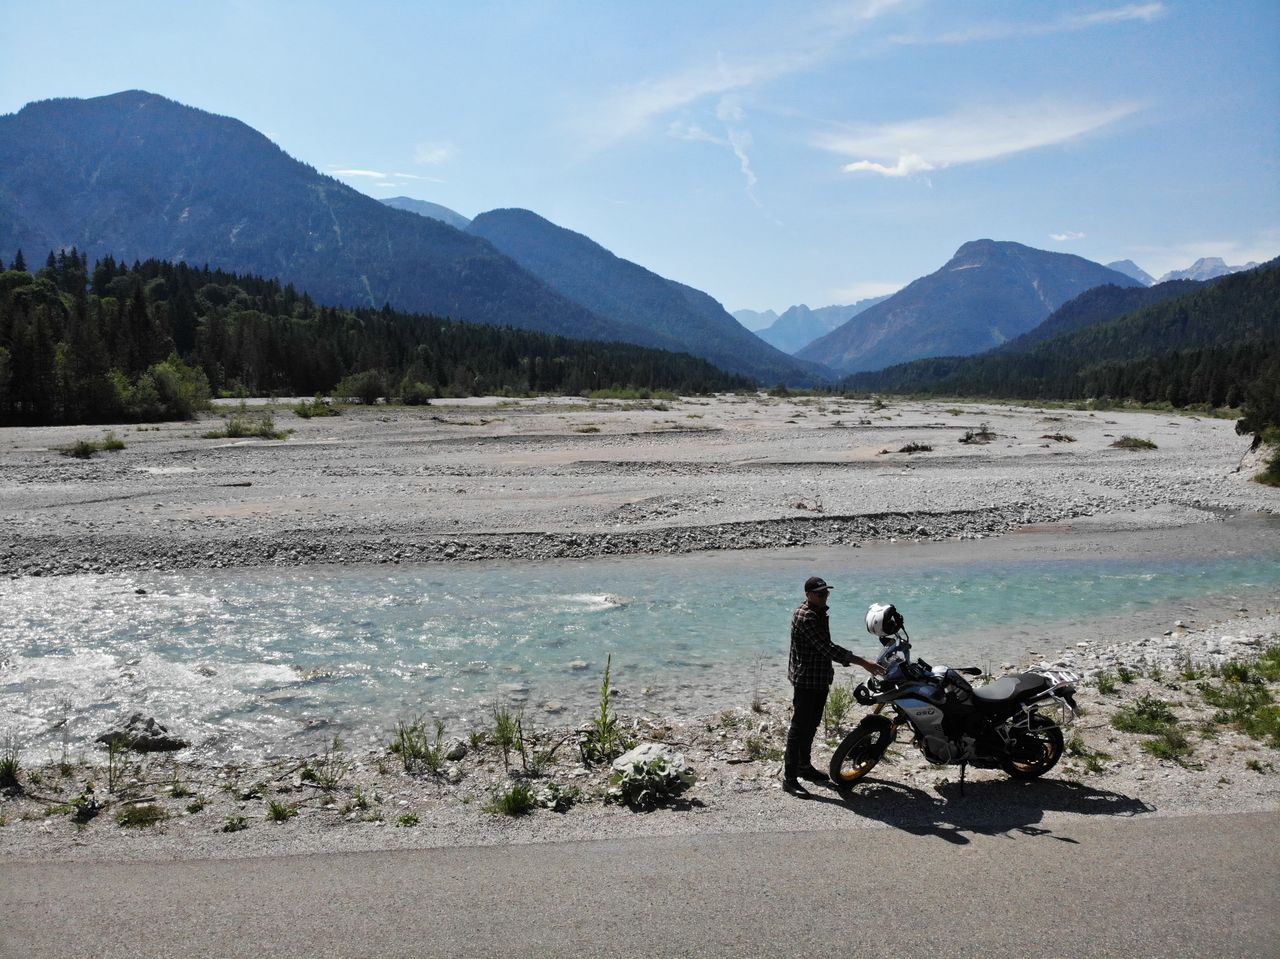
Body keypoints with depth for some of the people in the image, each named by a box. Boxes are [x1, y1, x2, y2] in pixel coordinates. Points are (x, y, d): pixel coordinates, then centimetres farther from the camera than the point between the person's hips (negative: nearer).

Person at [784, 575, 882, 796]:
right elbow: (827, 649, -28)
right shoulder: (805, 616, -23)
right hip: (806, 680, -10)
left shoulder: (820, 612, 11)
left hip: (820, 679, 10)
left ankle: (805, 766, 32)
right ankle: (789, 777, -5)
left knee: (811, 725, 19)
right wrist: (862, 662, -29)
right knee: (799, 727, -8)